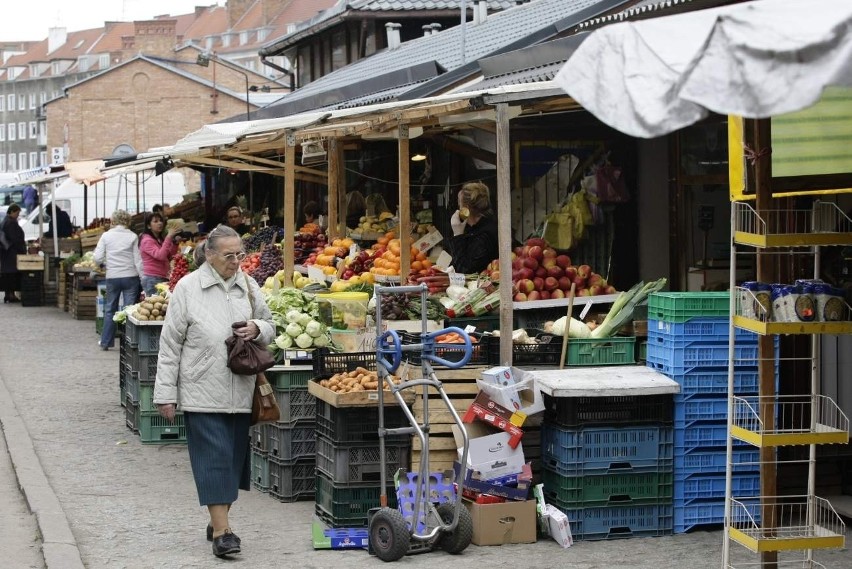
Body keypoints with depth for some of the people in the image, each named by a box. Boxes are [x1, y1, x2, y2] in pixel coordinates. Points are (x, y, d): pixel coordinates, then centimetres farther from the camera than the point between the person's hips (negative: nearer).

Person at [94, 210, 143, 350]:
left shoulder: (106, 236, 0)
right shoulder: (132, 237, -2)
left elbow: (98, 258, -2)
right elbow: (138, 260, -4)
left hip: (112, 277, 1)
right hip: (130, 276, -1)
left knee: (110, 309, 14)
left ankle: (105, 342, 19)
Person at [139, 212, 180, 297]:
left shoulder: (160, 239, 18)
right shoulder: (147, 240, -8)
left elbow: (170, 257, 16)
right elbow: (160, 255, -23)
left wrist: (175, 242, 3)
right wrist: (169, 237, -23)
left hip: (163, 278, 8)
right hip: (152, 279, -8)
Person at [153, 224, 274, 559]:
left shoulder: (249, 286, 8)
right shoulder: (188, 288, -4)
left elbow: (269, 328, 19)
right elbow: (170, 344, -2)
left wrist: (257, 330, -6)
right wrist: (166, 393, -3)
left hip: (240, 391, 4)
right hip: (202, 391, -4)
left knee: (234, 457, 10)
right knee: (213, 458, -7)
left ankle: (218, 521, 25)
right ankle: (221, 531, -8)